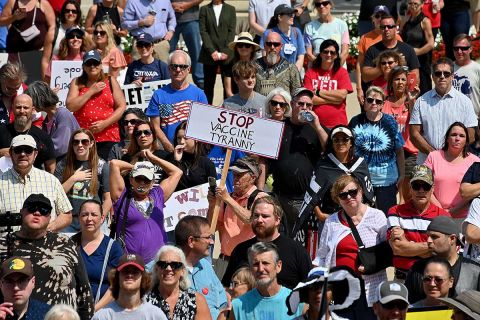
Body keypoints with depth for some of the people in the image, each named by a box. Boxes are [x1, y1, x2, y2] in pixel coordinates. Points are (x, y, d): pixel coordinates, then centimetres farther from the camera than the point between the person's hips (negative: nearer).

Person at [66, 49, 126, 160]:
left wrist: (105, 123, -7)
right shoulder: (77, 83, 12)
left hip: (108, 138, 0)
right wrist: (91, 91, -5)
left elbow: (122, 106, 6)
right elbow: (70, 106, -2)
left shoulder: (110, 81, 11)